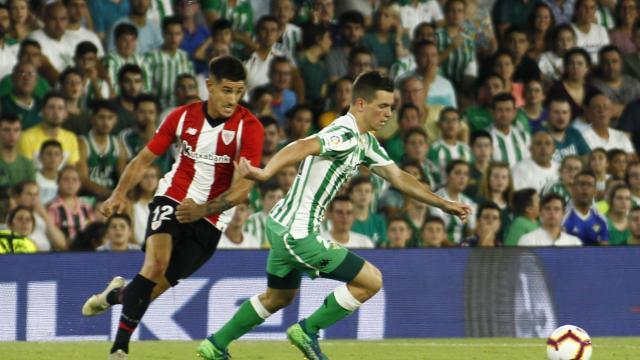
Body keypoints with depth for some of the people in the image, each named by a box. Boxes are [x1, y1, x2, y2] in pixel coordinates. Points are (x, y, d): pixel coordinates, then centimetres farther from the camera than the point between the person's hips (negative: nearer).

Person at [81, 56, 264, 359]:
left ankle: (118, 294, 34)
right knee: (157, 263, -26)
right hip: (172, 199, 1)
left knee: (160, 284, -2)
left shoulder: (249, 128, -12)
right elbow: (145, 158, 6)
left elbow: (243, 187, -18)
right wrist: (120, 193, -10)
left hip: (210, 220, -1)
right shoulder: (183, 117, -2)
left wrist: (203, 209, -32)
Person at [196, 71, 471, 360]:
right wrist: (265, 173, -55)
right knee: (371, 281, -7)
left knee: (279, 297, 29)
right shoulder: (344, 135, -21)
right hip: (298, 232, -10)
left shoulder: (366, 142, 11)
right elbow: (303, 147, -39)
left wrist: (443, 204, 20)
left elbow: (399, 178, 21)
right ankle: (308, 331, 4)